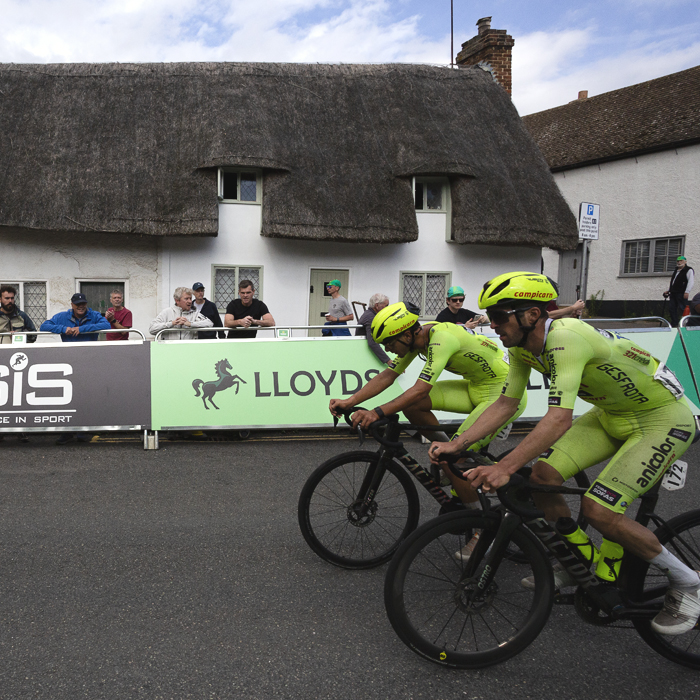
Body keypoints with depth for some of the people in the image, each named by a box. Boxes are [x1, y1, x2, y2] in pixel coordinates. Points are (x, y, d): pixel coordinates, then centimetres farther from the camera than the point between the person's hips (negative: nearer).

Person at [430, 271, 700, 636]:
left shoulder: (564, 339, -33)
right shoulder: (523, 346, -7)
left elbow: (560, 418, -43)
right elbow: (505, 404, -5)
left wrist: (504, 468, -48)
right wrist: (455, 445, -14)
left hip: (664, 419, -8)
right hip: (611, 414, 8)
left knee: (598, 509, -18)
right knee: (542, 475, -6)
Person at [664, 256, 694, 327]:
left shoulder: (689, 270, -3)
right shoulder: (675, 270, 23)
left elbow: (691, 281, -12)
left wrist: (687, 292, -21)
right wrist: (668, 290, 24)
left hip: (681, 294, -8)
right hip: (673, 293, 9)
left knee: (682, 310, -10)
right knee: (672, 309, 7)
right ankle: (674, 325, 13)